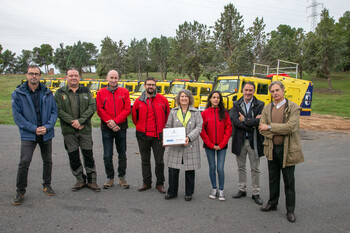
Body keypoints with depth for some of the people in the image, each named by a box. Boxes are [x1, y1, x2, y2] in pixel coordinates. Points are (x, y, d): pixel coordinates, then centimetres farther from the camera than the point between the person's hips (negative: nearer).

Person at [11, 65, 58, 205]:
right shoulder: (18, 94, -3)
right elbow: (17, 115, -7)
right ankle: (20, 191, 7)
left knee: (47, 160, 12)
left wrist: (47, 127, -14)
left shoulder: (47, 93, 3)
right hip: (28, 134, -2)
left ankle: (47, 185, 31)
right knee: (24, 162, -9)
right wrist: (34, 129, -14)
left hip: (46, 134, 3)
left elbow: (54, 111, 1)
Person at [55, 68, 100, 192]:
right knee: (73, 157, 8)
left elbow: (92, 106, -4)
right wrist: (72, 122, -16)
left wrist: (80, 120, -15)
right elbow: (58, 110, -6)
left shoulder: (86, 91, 7)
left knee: (88, 155, 5)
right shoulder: (60, 92, 4)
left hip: (85, 129, 0)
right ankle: (80, 180, 23)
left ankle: (91, 181, 18)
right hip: (68, 131, 0)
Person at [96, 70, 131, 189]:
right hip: (106, 129, 0)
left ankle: (121, 177, 23)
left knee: (122, 154, 9)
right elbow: (100, 110, -2)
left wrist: (115, 121, -14)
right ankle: (110, 178, 18)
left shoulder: (124, 92, 5)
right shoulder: (101, 93, 5)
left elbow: (127, 109, -4)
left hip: (121, 128, 1)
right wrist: (109, 123, -13)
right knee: (107, 156, 3)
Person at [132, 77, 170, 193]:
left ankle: (160, 184, 17)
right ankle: (147, 183, 25)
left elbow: (168, 114, 9)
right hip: (143, 136, 2)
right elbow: (134, 117, 14)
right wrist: (140, 128, 13)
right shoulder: (138, 101, 2)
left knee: (159, 161, 3)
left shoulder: (162, 100, -1)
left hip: (158, 136, -1)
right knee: (145, 161, 12)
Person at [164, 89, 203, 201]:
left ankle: (189, 193, 23)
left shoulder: (196, 112, 4)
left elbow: (199, 128, -3)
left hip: (190, 145, -1)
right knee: (173, 169, 3)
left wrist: (189, 137, -17)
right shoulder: (173, 112, 10)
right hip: (175, 146, 1)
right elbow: (168, 127, 10)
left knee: (190, 170, 7)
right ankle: (172, 192, 20)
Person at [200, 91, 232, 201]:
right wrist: (211, 145, -6)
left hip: (222, 146, 0)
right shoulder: (204, 113, 1)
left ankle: (221, 191, 15)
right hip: (209, 146, 0)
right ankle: (214, 189, 24)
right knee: (212, 167, 7)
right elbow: (202, 130, -1)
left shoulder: (224, 113, 3)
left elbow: (229, 129, 1)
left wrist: (222, 144, -7)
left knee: (220, 168, -2)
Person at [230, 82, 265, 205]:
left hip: (254, 141, -2)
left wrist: (244, 120, -13)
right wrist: (252, 124, -18)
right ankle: (242, 190, 29)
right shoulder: (236, 104, 3)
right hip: (240, 140, 2)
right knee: (241, 167, 14)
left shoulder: (260, 105, -2)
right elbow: (235, 121, -13)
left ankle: (256, 193, 20)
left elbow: (260, 121, -17)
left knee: (255, 169, 7)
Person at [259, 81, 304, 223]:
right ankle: (272, 203, 33)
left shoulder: (293, 108, -7)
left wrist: (270, 127, -15)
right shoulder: (267, 108, 6)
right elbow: (262, 128, -3)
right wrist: (280, 131, -16)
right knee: (273, 178, 17)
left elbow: (291, 127, -20)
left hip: (287, 149, -4)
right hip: (271, 149, 4)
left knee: (289, 181, 7)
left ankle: (290, 210, 21)